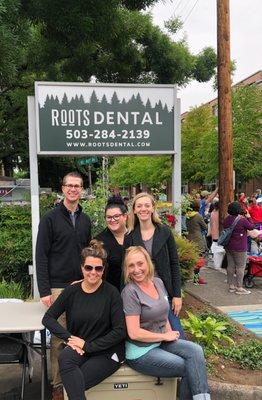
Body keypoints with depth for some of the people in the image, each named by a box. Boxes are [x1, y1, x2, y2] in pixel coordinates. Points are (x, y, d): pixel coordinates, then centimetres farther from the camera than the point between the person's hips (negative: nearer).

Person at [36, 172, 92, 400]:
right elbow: (41, 256, -7)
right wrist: (44, 291, -11)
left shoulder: (85, 220, 10)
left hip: (82, 286, 4)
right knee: (59, 338, 2)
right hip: (58, 287, -4)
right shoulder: (50, 219, -4)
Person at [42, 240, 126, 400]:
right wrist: (69, 337, -11)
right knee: (65, 358, -30)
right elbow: (48, 318, 4)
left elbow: (120, 331, -10)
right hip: (79, 348, 4)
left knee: (73, 384, -25)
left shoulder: (111, 293, -8)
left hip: (107, 351, -3)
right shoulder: (72, 291, 1)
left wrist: (88, 345, -13)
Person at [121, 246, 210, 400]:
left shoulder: (158, 282, 4)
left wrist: (171, 335, 0)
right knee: (189, 368, -13)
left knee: (195, 351, -16)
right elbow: (134, 333, -20)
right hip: (141, 351, -6)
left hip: (161, 341, 6)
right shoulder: (130, 292, -17)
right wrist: (165, 336, -11)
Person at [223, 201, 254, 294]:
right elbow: (251, 227, -5)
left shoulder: (226, 219, 0)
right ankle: (239, 288, 7)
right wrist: (248, 217, 9)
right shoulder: (242, 220, -18)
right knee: (240, 267, 2)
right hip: (239, 248, -7)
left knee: (230, 266, 12)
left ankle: (231, 286, 21)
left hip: (228, 247, 7)